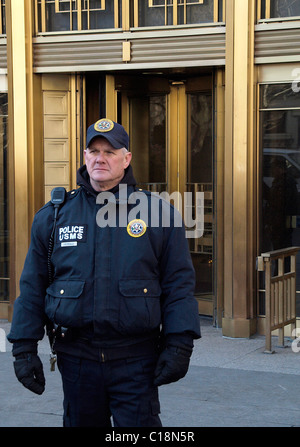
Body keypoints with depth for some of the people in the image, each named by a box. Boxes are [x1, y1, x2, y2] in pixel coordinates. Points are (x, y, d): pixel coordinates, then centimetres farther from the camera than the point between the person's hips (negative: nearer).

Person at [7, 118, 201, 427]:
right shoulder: (53, 216, 7)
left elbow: (179, 283, 1)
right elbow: (32, 287, 9)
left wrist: (179, 345, -6)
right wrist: (24, 347, 5)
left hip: (136, 358, -2)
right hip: (76, 357, 2)